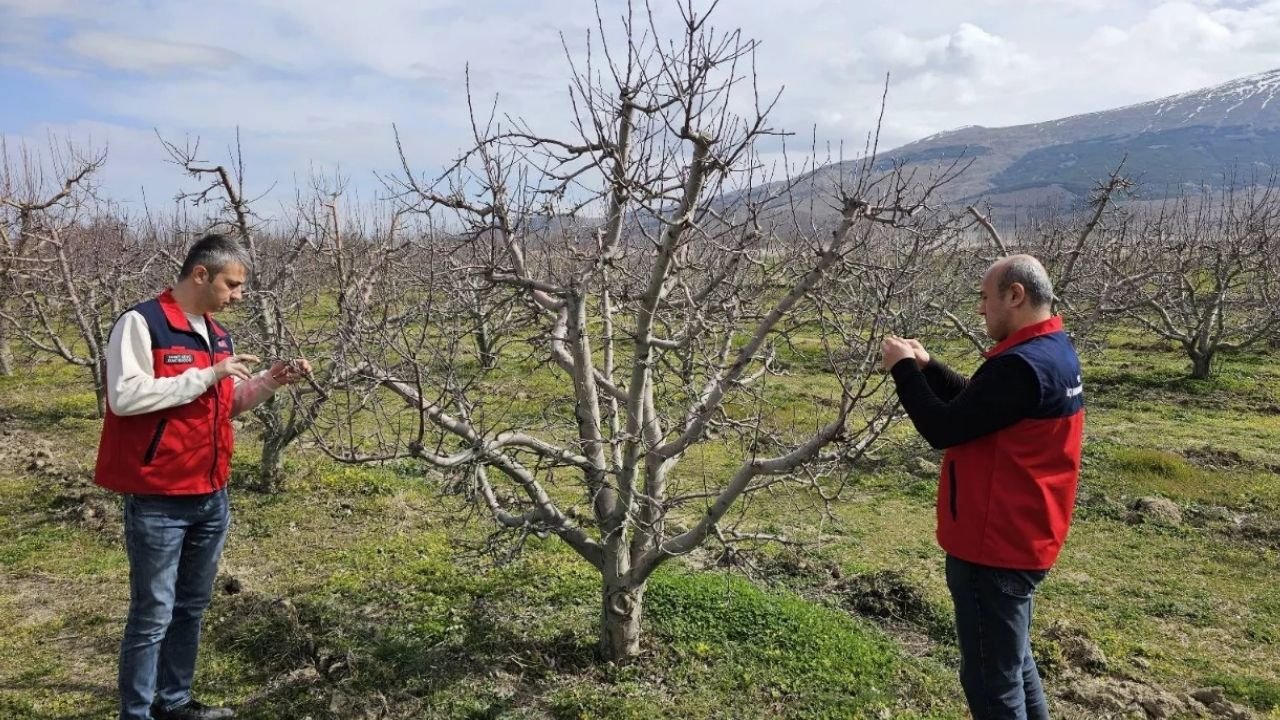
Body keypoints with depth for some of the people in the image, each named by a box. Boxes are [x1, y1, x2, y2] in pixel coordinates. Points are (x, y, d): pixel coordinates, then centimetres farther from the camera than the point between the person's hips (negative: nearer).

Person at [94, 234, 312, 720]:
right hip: (158, 501, -8)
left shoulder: (218, 335, 12)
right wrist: (207, 375, -20)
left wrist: (269, 381, 5)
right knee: (153, 614, 2)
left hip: (211, 497, 8)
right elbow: (125, 396, -22)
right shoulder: (141, 324, -11)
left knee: (191, 607, 17)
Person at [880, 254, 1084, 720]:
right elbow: (975, 403, 15)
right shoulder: (1054, 352, 8)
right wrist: (926, 366, 6)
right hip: (1020, 539, 11)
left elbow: (943, 429, -23)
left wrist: (903, 369, -11)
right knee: (1014, 664, 25)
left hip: (993, 547, -10)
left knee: (991, 682, 3)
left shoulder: (1020, 366, -26)